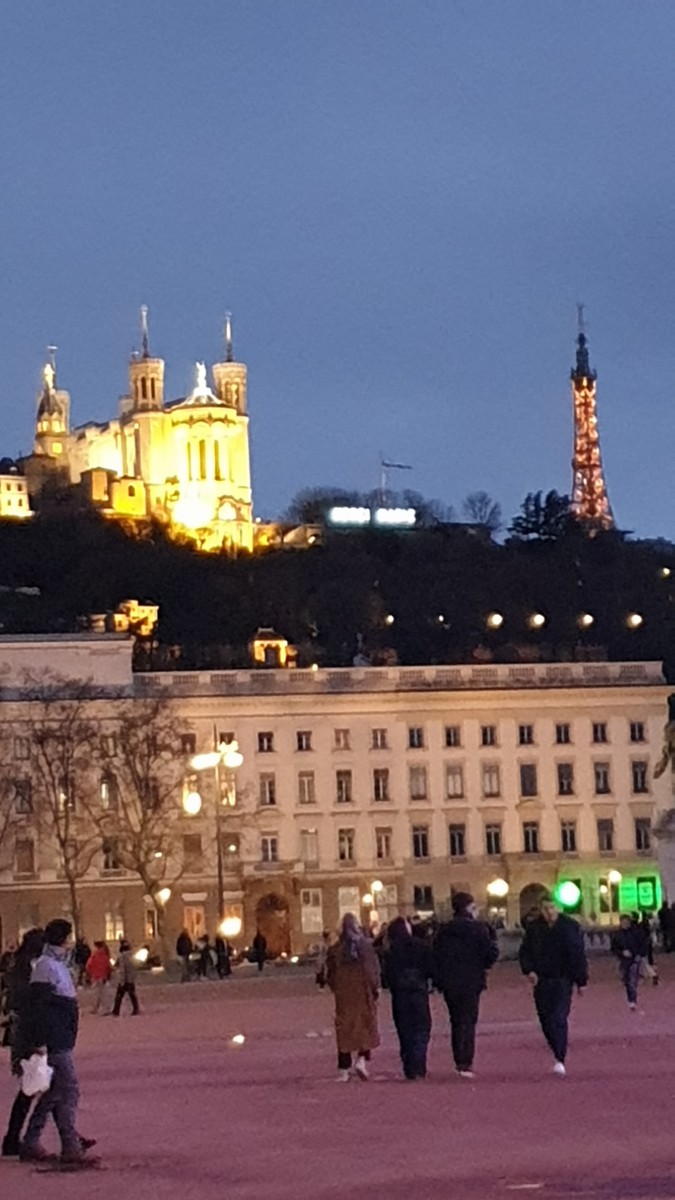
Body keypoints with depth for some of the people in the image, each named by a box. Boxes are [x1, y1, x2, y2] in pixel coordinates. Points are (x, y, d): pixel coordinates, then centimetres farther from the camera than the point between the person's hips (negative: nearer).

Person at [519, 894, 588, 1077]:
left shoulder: (571, 927, -2)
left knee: (558, 1019, -14)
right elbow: (524, 952, 10)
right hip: (541, 981, 4)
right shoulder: (534, 928, 4)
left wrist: (581, 980, 0)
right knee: (546, 1021, 6)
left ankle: (560, 1060, -15)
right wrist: (529, 970, -8)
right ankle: (559, 1054, 23)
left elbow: (579, 955, 1)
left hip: (563, 980, -4)